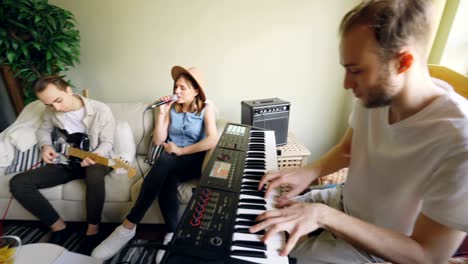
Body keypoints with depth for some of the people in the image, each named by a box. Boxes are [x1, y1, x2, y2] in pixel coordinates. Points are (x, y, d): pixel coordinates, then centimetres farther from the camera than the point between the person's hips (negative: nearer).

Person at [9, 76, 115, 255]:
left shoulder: (101, 110, -16)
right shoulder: (51, 111, -2)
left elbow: (107, 142, -10)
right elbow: (43, 130, 17)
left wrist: (95, 156, -30)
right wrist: (45, 146, -5)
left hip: (94, 159, -5)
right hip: (66, 161, 5)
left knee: (95, 176, -41)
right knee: (18, 183, -10)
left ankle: (93, 230, -19)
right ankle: (59, 227, -2)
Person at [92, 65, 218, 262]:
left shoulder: (206, 109, -1)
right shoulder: (172, 108, 9)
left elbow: (213, 141, -18)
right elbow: (158, 140, 2)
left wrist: (181, 150, -17)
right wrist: (161, 113, -7)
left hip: (194, 161, -3)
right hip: (171, 162, 4)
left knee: (164, 162, -35)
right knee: (166, 180, -34)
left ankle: (128, 227, -27)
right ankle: (172, 234, -23)